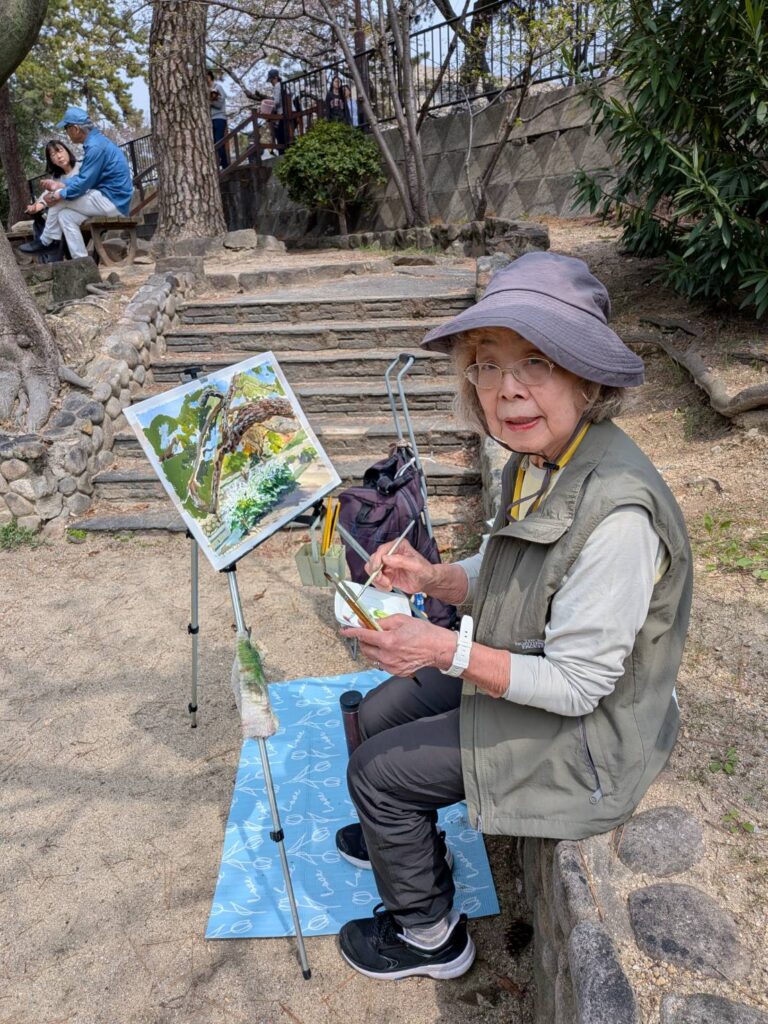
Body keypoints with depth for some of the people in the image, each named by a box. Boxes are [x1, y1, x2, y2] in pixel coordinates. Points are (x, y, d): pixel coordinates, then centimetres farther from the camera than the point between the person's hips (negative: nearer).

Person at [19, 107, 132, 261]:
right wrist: (59, 184, 14)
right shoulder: (95, 141, 15)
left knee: (60, 198, -7)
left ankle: (44, 242, 9)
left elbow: (84, 183, -18)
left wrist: (58, 194, -7)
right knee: (65, 215, 8)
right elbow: (84, 178, 22)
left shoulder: (95, 146, -17)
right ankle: (81, 260, 4)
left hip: (112, 202, -10)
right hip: (115, 202, 10)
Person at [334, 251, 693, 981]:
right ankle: (406, 839, 45)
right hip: (524, 672, 8)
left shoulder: (615, 512, -36)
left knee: (374, 771, -1)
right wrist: (431, 578, -10)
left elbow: (578, 684, -27)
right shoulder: (539, 459, -7)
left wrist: (444, 649, -30)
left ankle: (429, 937, 26)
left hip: (584, 735, -8)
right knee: (379, 714, 16)